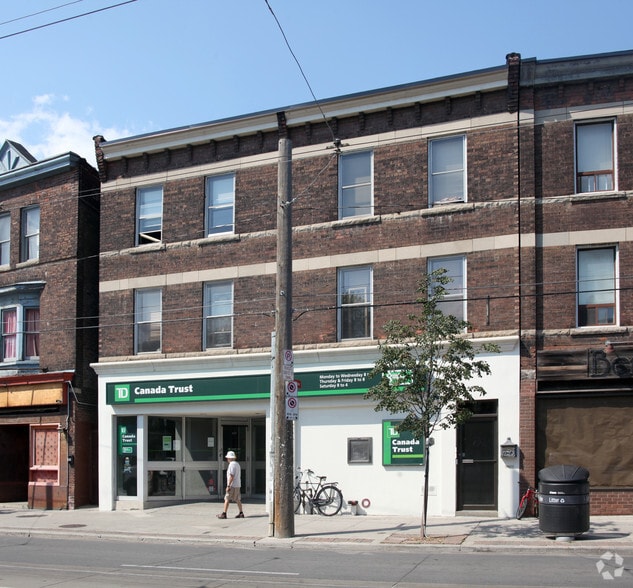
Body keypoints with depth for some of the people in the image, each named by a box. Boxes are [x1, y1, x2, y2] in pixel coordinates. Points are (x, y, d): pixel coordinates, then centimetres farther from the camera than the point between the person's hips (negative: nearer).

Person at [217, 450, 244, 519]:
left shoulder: (231, 465, -14)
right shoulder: (237, 464, 15)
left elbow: (231, 476, -21)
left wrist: (228, 486, -20)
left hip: (232, 485, -9)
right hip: (238, 485, 9)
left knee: (227, 499, -6)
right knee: (238, 499, 10)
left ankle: (224, 514, -7)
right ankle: (241, 513, 9)